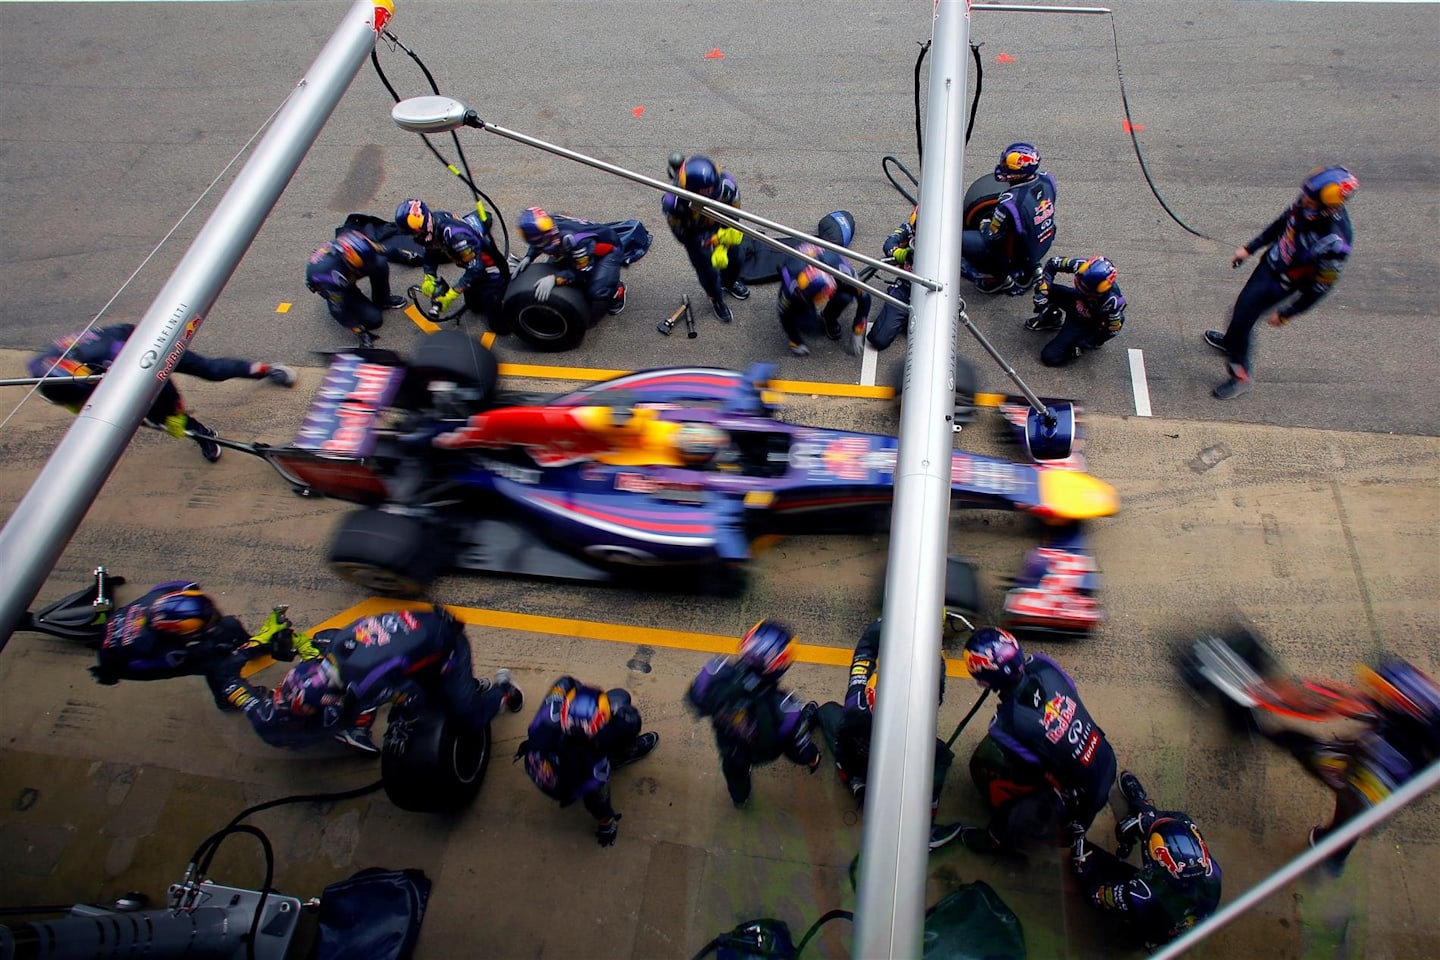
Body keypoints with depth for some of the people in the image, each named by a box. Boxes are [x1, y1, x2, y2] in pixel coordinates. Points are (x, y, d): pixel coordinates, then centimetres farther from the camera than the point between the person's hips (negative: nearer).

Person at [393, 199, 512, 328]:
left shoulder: (455, 235, -40)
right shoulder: (432, 226, -14)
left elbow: (475, 269, -35)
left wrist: (451, 295, -32)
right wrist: (429, 278, -14)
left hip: (492, 273, -9)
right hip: (475, 267, 9)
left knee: (500, 325, -5)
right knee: (474, 307, 32)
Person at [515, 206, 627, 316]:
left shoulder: (573, 240, -42)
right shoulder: (545, 230, -21)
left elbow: (584, 272, -32)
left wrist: (555, 278, -42)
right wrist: (528, 257, -14)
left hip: (608, 250, -8)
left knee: (597, 292, -30)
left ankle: (617, 291, 7)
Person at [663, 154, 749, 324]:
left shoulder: (727, 185, -36)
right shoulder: (674, 202, -42)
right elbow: (684, 235, -29)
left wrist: (722, 246, -28)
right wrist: (717, 238, -39)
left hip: (718, 224, 3)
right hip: (693, 232, -3)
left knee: (734, 258, 14)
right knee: (707, 271, -1)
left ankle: (729, 283, 52)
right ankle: (716, 299, 35)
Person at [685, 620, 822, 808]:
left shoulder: (715, 673, -41)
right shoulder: (783, 710, -45)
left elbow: (695, 700, -17)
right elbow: (800, 750, -24)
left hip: (729, 745, 2)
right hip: (763, 752, -1)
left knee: (734, 765, 36)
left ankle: (739, 796, 69)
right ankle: (812, 761, 62)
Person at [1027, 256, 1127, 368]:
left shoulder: (1112, 302, -39)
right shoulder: (1082, 265, -32)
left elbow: (1112, 331, -22)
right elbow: (1053, 263, -17)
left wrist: (1081, 345, -18)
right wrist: (1043, 292, -26)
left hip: (1088, 323, -5)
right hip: (1076, 300, 5)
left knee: (1050, 356, -19)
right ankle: (1051, 320, 11)